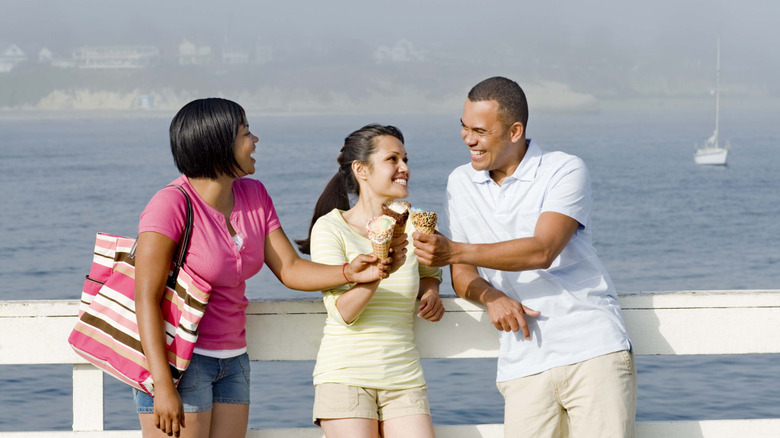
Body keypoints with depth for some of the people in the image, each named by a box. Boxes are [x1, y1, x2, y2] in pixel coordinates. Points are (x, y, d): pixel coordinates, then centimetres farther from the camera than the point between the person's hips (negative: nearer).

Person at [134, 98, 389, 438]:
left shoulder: (254, 196, 6)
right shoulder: (172, 204, -16)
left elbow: (289, 269, 5)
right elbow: (146, 298, -19)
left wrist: (349, 273, -15)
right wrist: (163, 386, -25)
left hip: (232, 359, 7)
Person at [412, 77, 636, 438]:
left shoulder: (565, 171, -2)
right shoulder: (461, 184, 14)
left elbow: (542, 251, -16)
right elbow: (462, 274, 14)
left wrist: (454, 251, -22)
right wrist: (490, 296, -10)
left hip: (594, 353, -4)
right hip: (523, 366, 4)